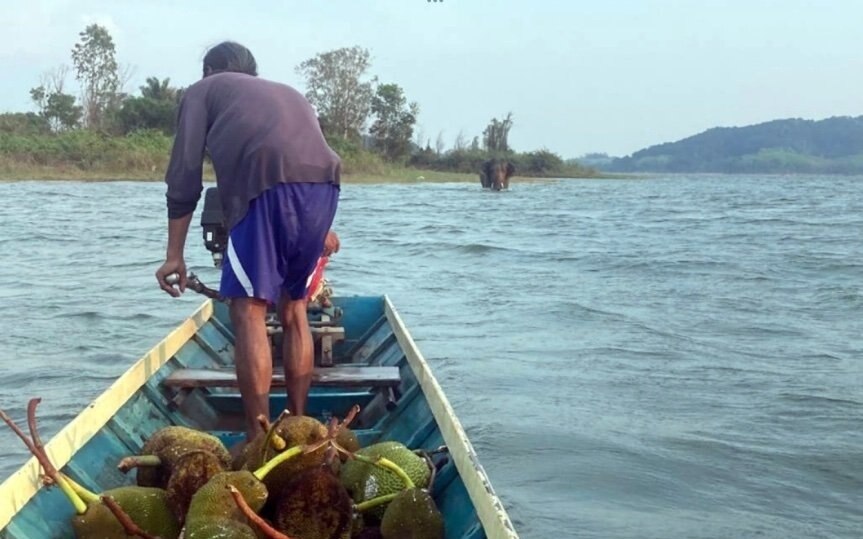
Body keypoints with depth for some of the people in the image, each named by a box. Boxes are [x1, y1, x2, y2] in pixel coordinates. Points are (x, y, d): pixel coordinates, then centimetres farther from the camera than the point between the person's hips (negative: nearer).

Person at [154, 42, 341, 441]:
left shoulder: (204, 90, 24)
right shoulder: (289, 93, 39)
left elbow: (184, 176, 14)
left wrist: (175, 254, 16)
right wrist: (320, 234, 44)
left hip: (269, 184, -5)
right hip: (324, 185, 6)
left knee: (249, 311, 0)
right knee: (293, 308, 17)